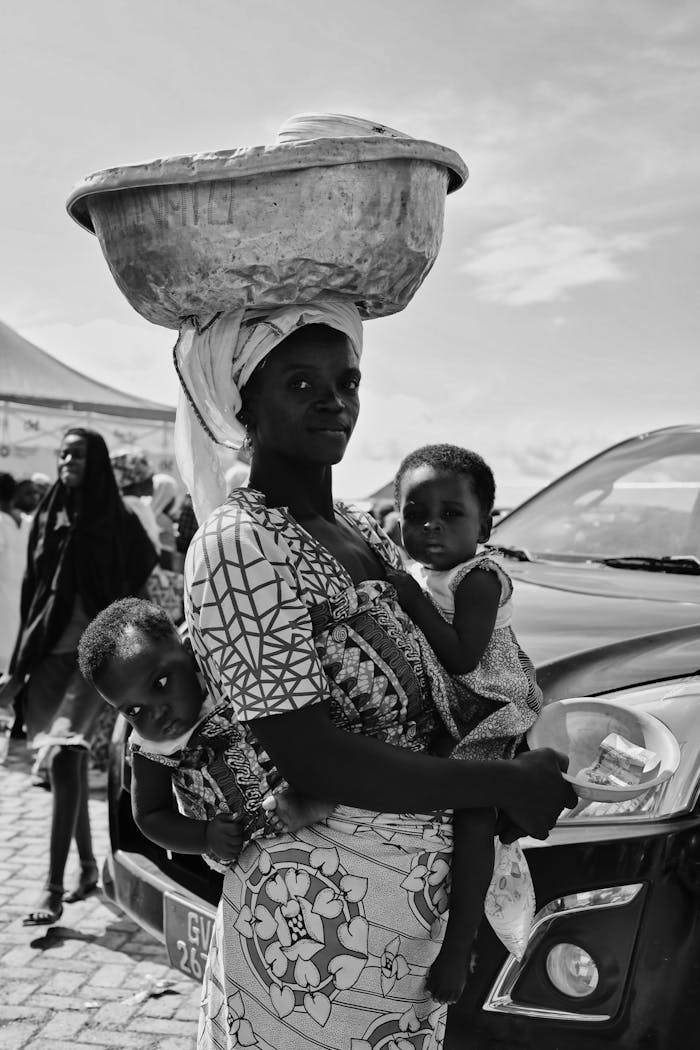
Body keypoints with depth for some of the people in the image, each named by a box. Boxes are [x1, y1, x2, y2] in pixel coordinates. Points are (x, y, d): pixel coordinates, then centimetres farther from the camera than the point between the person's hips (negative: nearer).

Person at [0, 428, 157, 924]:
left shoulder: (118, 521, -3)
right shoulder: (47, 516, 10)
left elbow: (148, 587, -2)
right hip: (49, 652, 5)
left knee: (64, 757, -17)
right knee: (71, 763, 12)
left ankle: (54, 887, -10)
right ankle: (88, 866, 28)